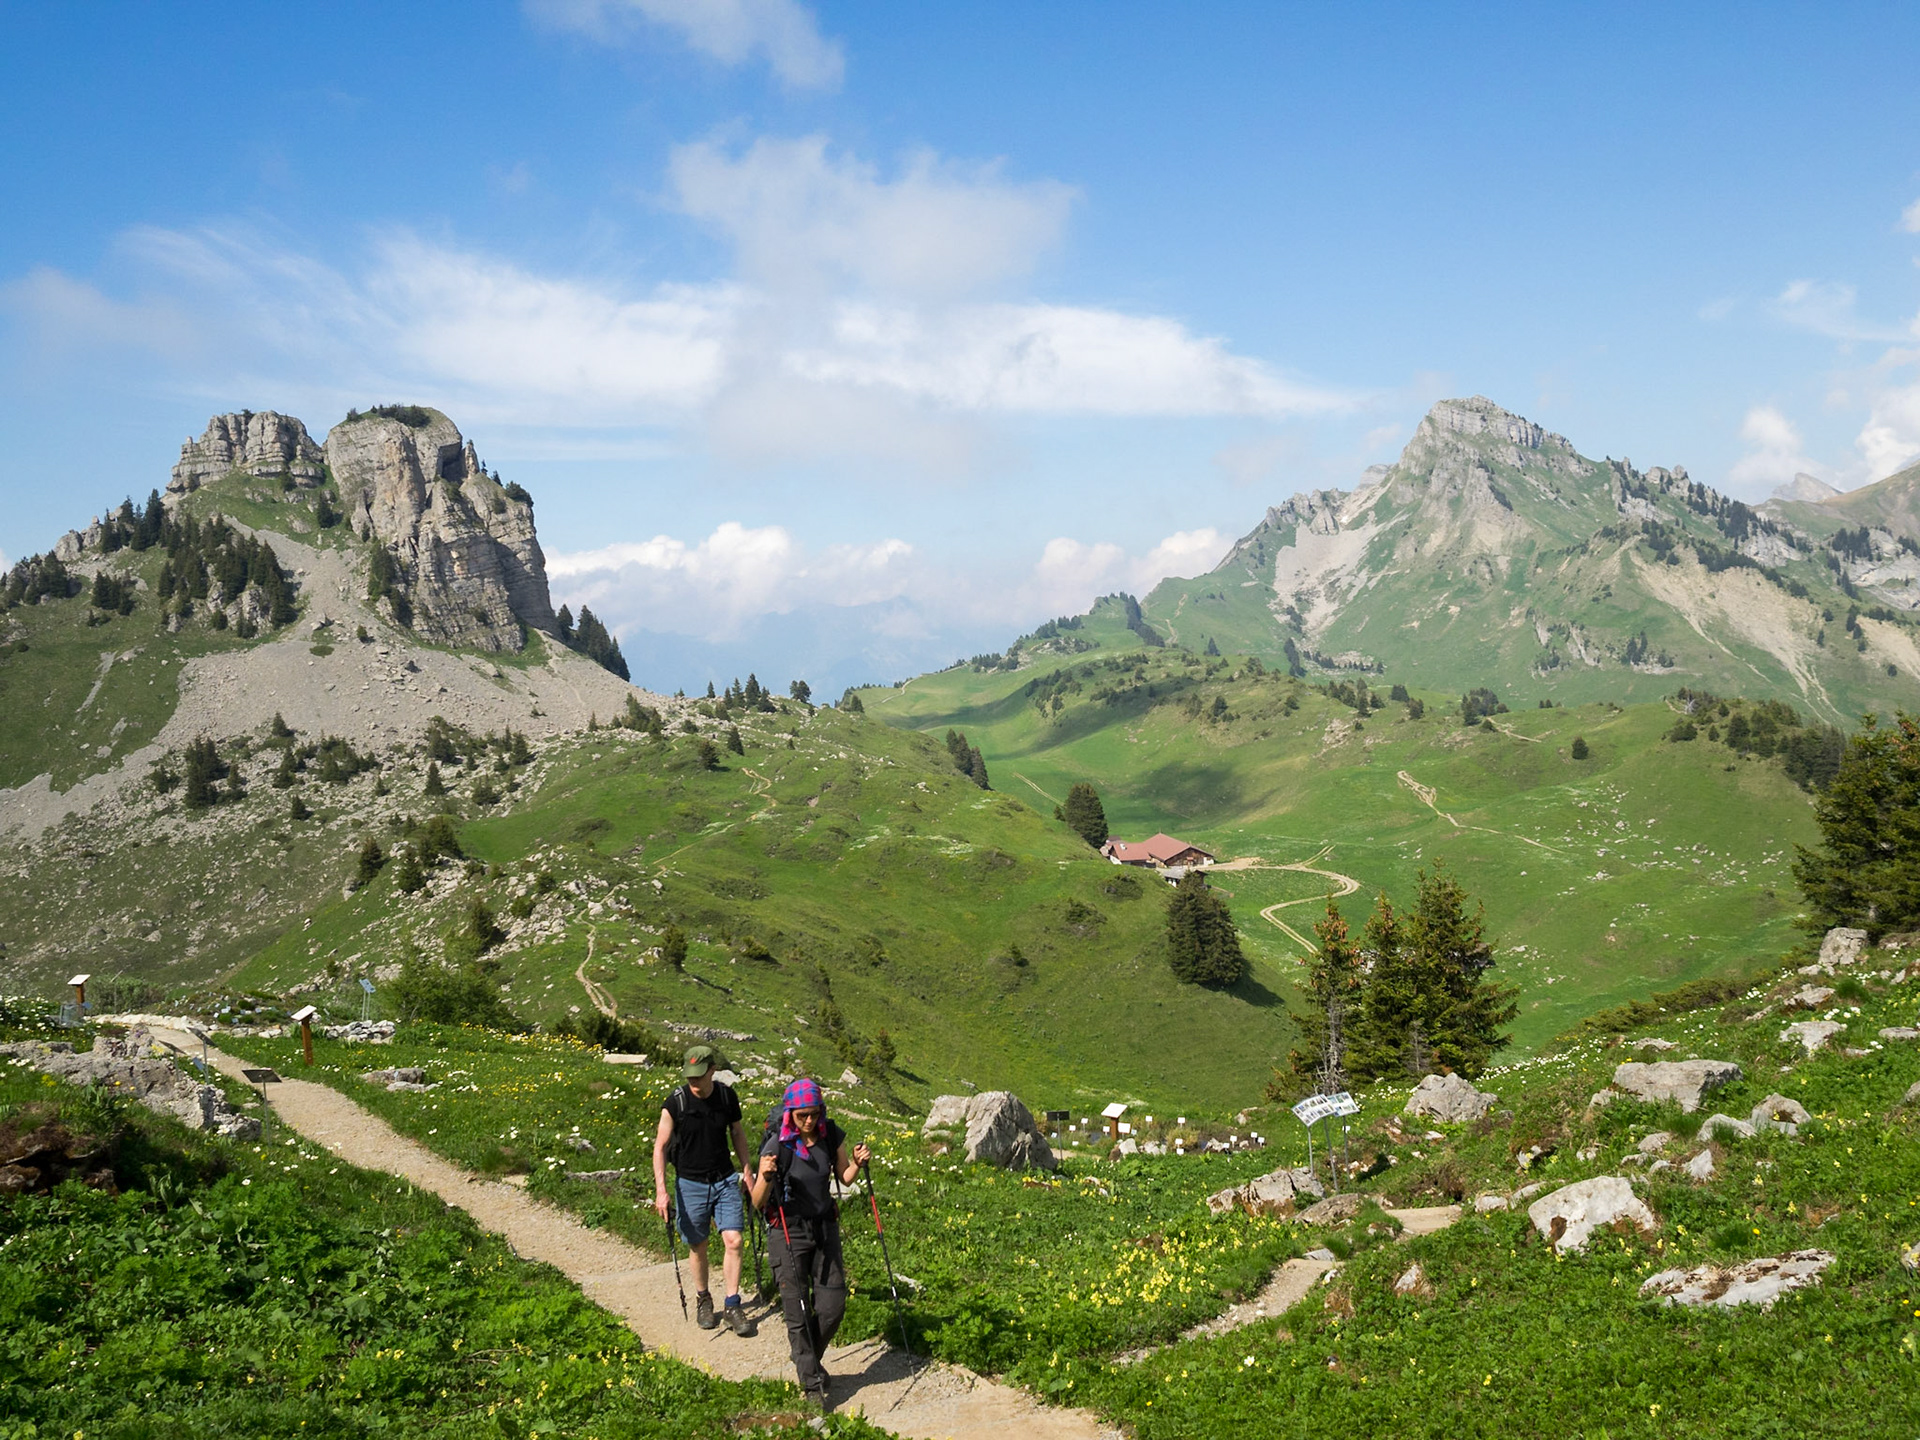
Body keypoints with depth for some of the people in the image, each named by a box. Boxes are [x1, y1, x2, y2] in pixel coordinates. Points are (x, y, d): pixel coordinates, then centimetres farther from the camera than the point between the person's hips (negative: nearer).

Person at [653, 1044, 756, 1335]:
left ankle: (732, 1306, 3)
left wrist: (747, 1171, 11)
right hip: (690, 1183, -2)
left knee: (733, 1240, -7)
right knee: (697, 1247, 8)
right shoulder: (675, 1103, -14)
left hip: (725, 1180, 2)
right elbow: (661, 1147, -12)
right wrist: (661, 1190, -19)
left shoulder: (727, 1096, -5)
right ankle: (703, 1300, 29)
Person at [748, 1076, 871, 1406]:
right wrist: (765, 1177, -34)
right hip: (788, 1233, -4)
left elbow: (845, 1178, 11)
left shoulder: (832, 1136, -5)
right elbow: (758, 1204, -15)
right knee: (798, 1313, -1)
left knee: (833, 1305, 5)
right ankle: (811, 1382, 13)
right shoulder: (777, 1147, -18)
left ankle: (807, 1359, 32)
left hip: (825, 1227, 4)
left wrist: (857, 1163, -10)